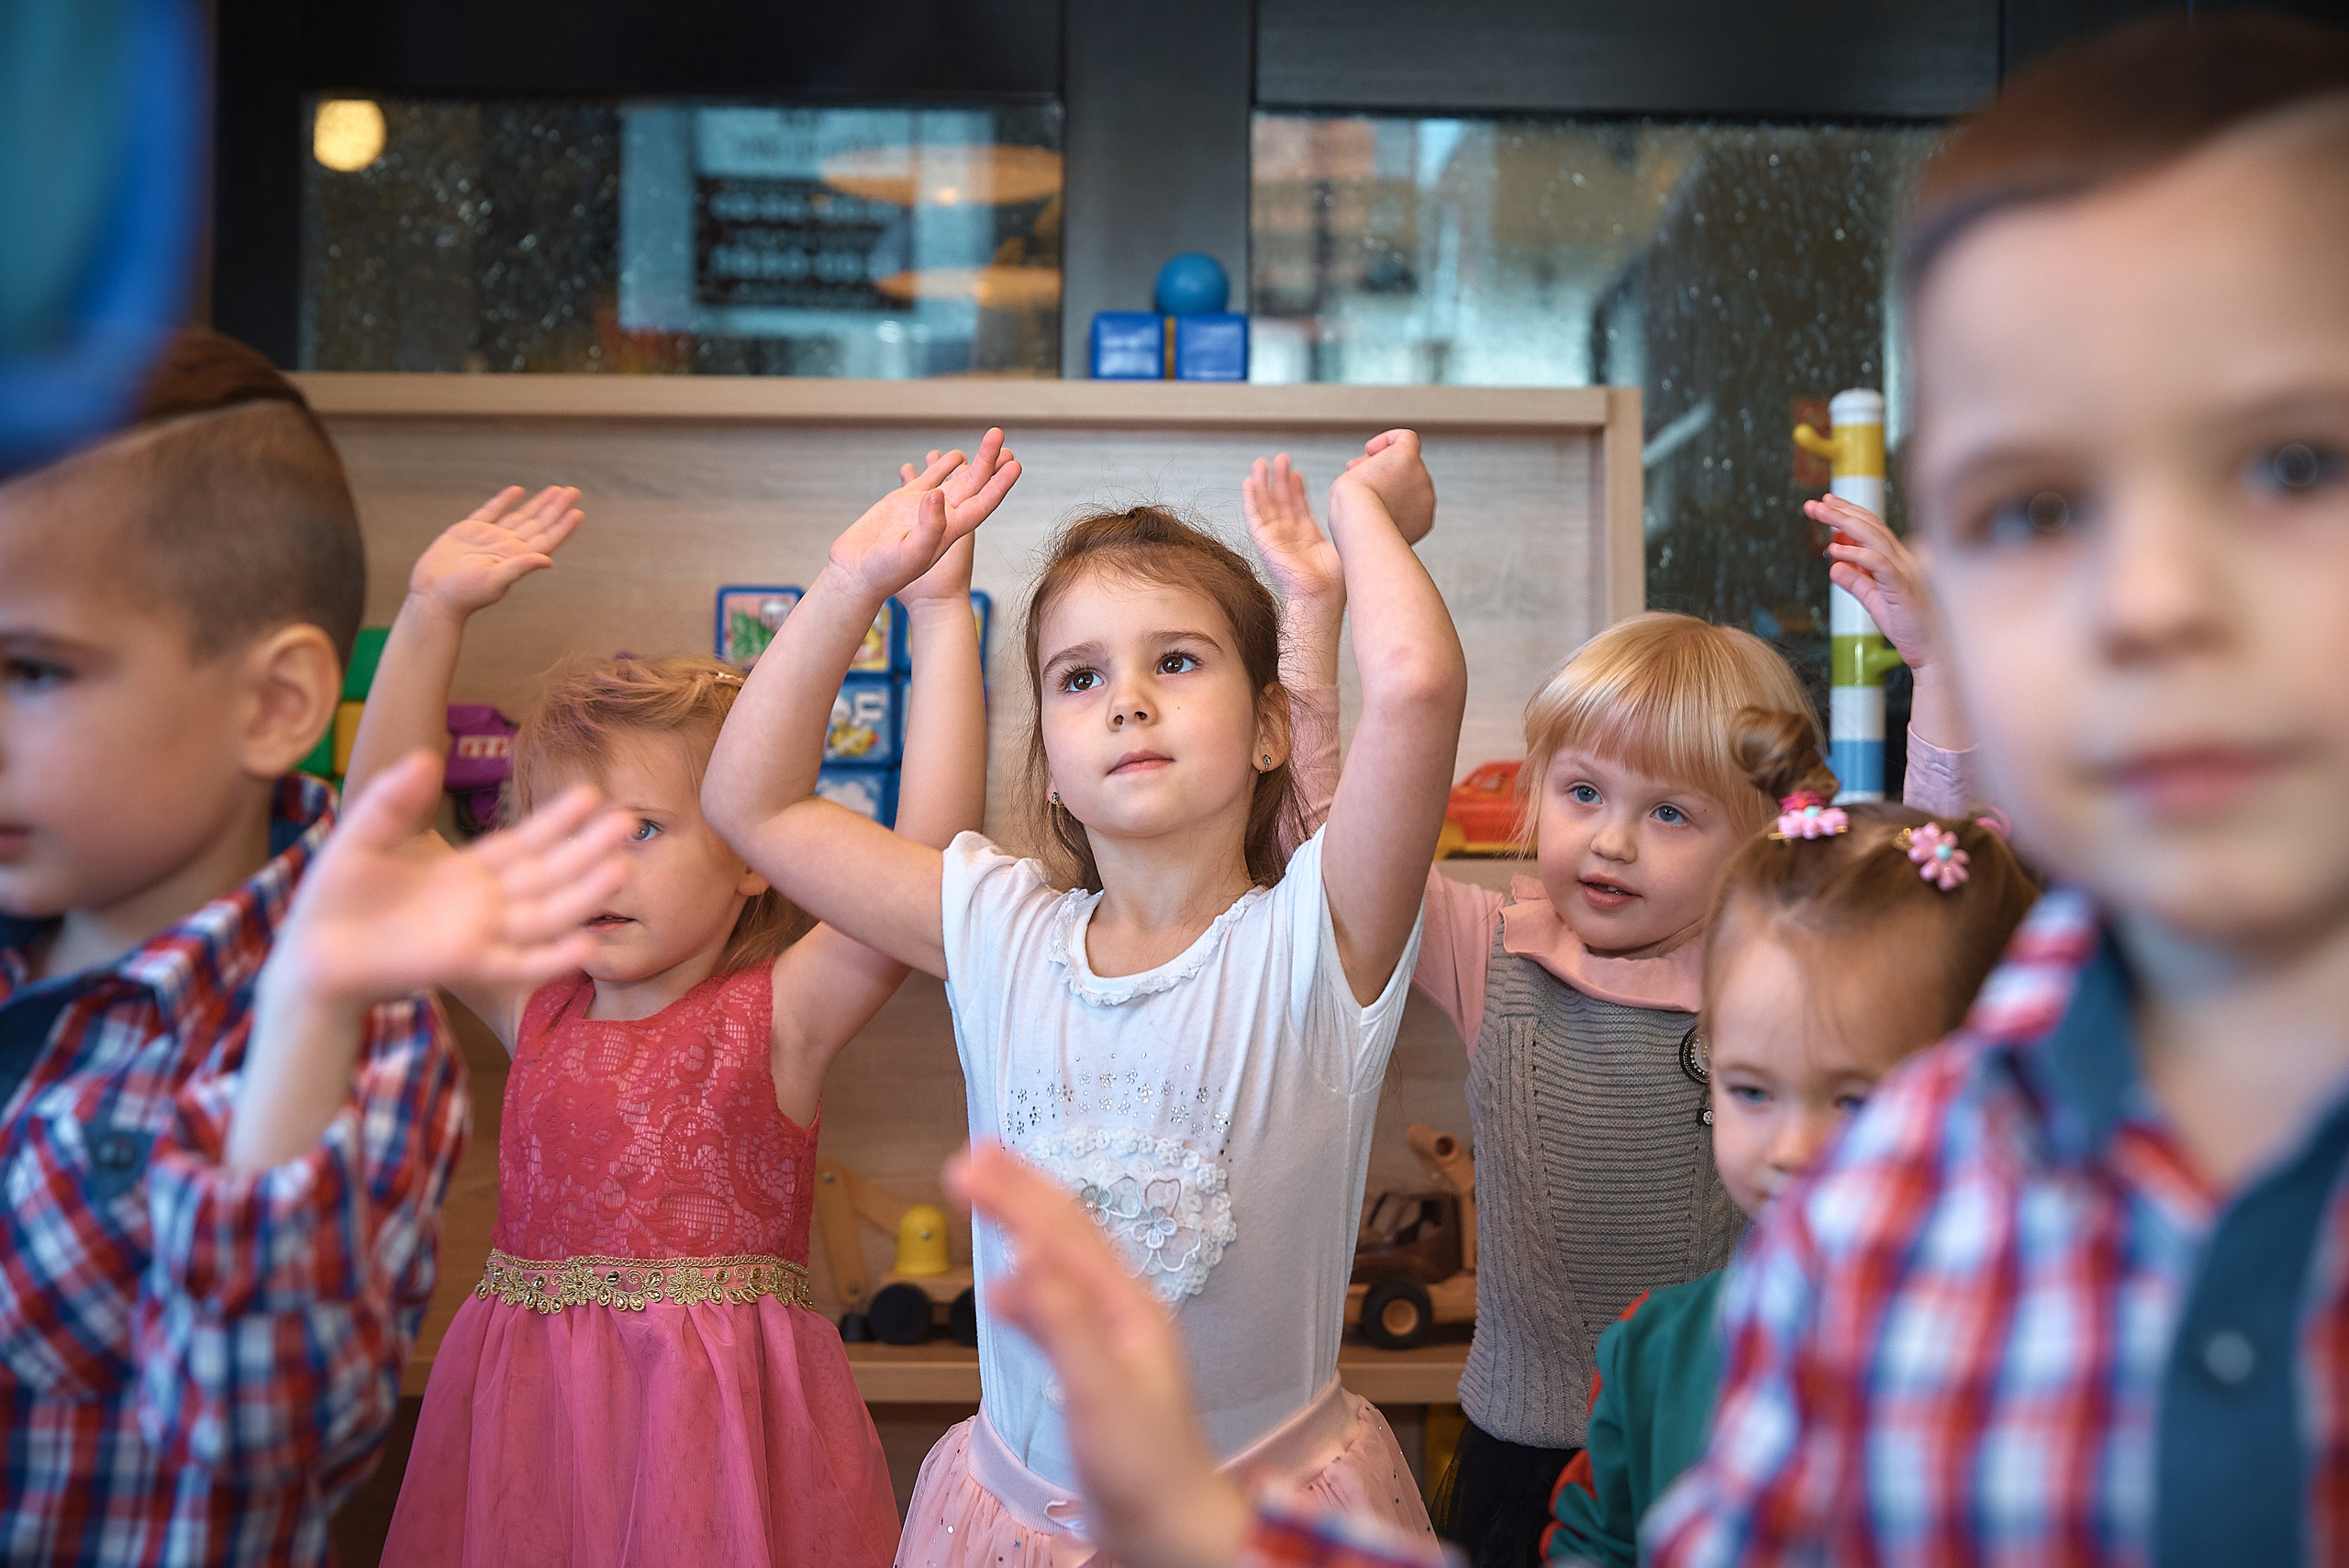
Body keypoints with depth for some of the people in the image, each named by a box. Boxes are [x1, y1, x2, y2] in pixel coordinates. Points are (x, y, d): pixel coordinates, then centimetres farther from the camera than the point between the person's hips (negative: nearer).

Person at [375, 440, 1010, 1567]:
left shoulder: (778, 1014, -4)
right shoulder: (536, 1008, 8)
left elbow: (932, 845, -16)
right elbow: (384, 821, 7)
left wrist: (939, 615, -19)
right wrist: (432, 617, 2)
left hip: (725, 1419, -4)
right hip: (528, 1412, 4)